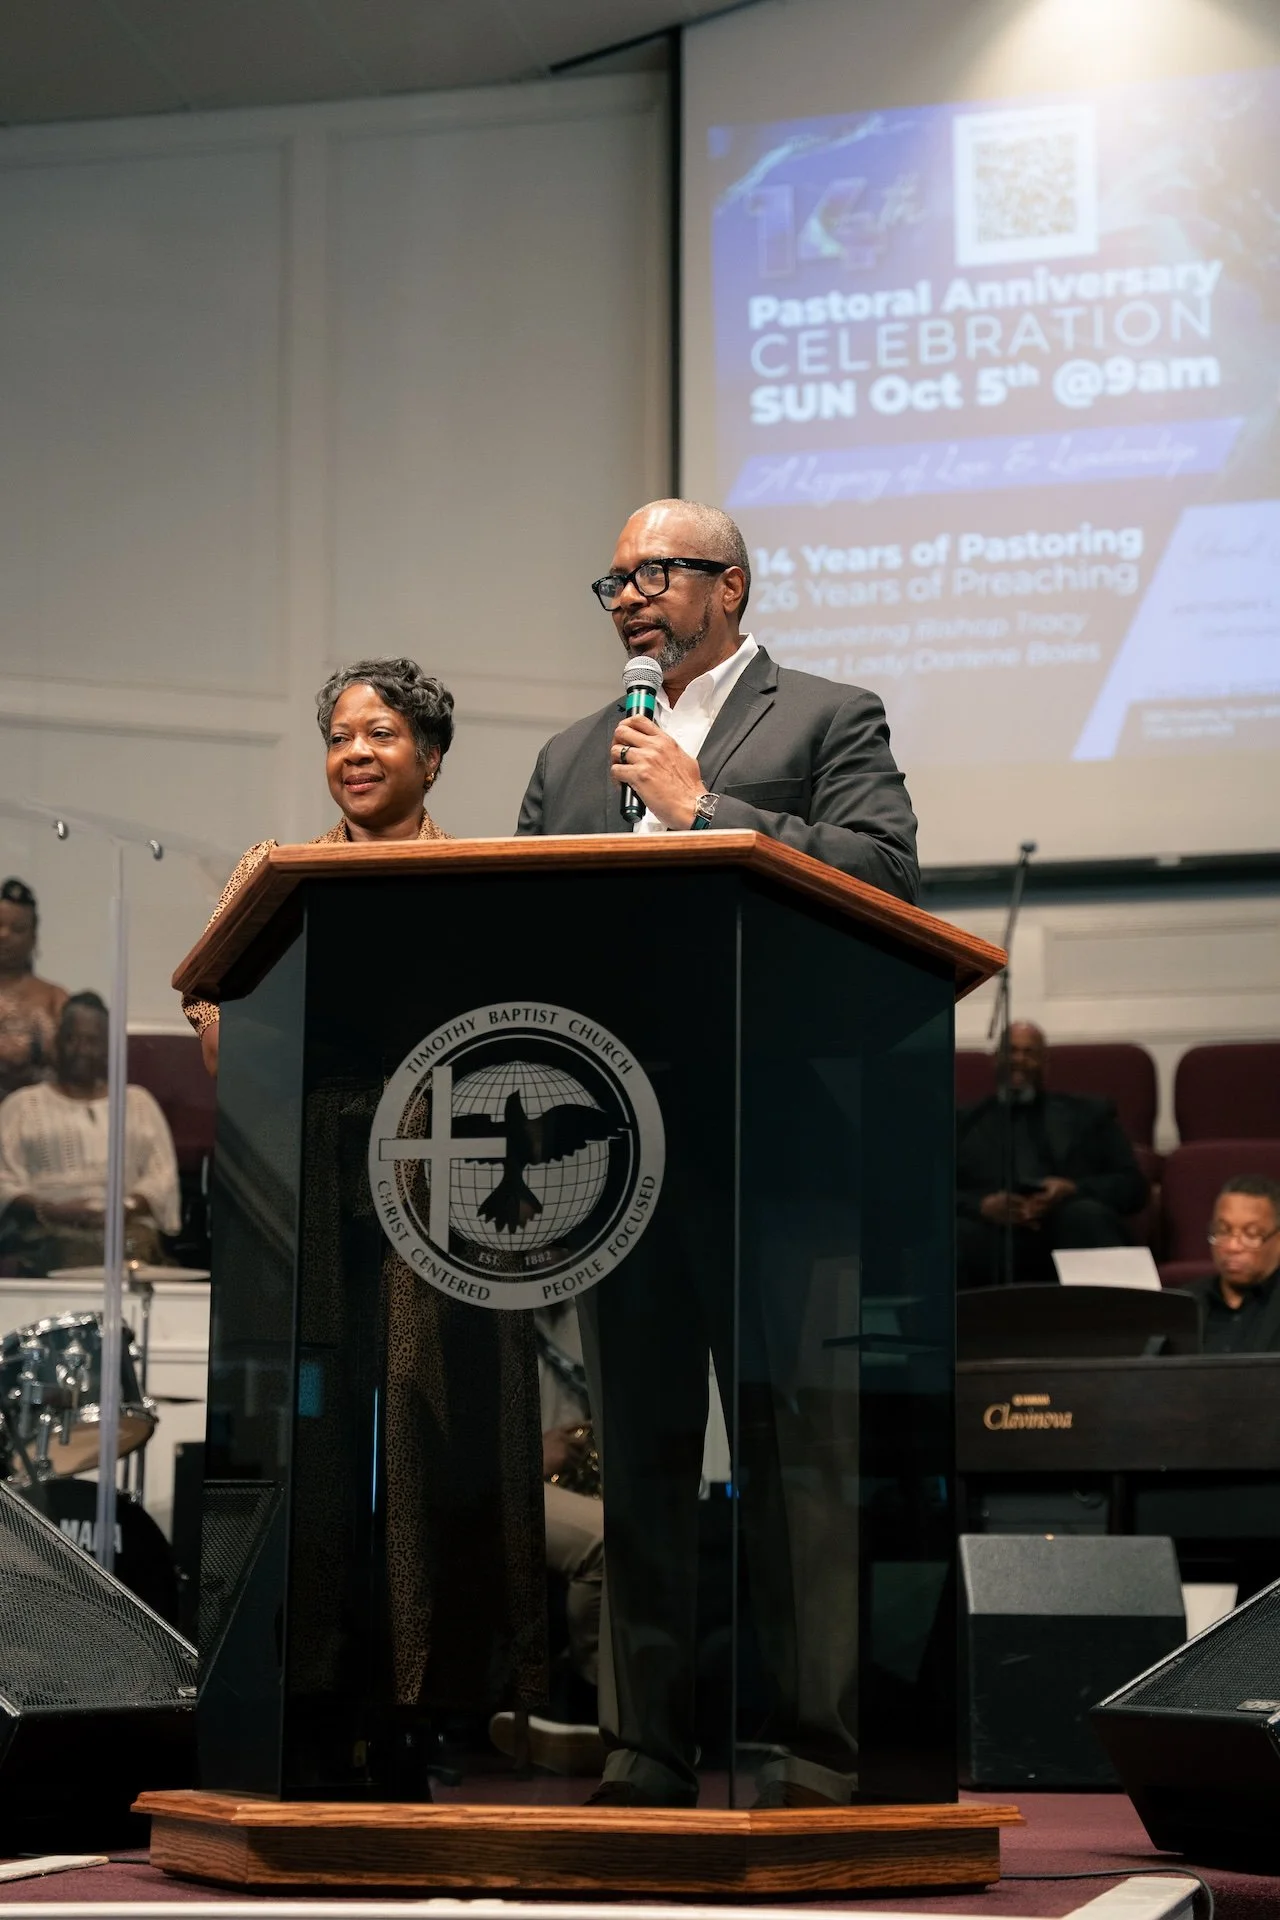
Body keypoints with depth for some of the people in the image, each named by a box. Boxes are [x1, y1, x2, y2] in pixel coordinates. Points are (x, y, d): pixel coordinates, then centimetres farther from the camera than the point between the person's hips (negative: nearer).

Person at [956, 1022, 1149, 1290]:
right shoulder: (963, 1121, 25)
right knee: (956, 1232, -36)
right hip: (993, 1238, -1)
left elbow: (1132, 1185, 15)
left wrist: (1073, 1190, -5)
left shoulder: (1088, 1113, 26)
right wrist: (982, 1206, -9)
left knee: (1087, 1213, -35)